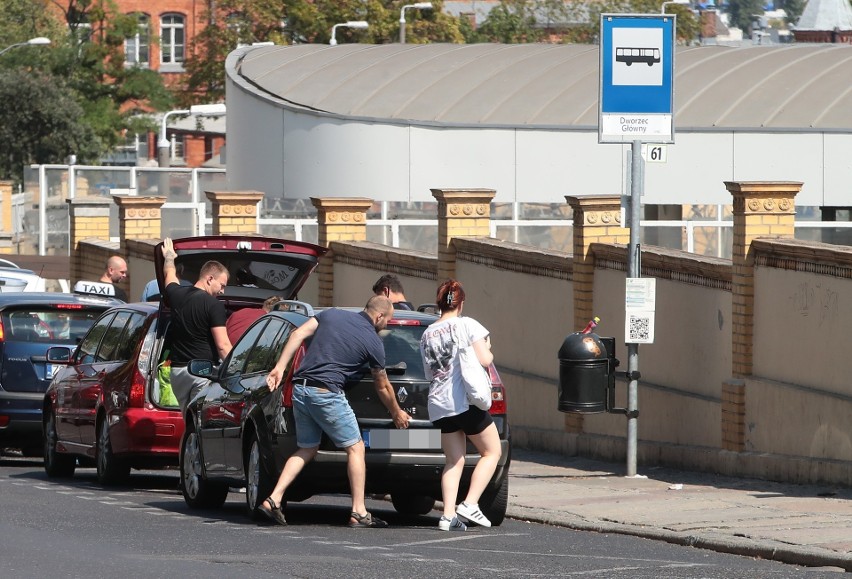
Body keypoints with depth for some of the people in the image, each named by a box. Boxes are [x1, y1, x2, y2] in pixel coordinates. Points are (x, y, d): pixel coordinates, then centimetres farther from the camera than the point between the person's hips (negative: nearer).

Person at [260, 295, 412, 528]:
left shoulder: (331, 314, 14)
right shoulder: (373, 342, 3)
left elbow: (298, 334, 4)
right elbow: (382, 387, 14)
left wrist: (280, 367, 3)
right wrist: (397, 414, 30)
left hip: (300, 388, 6)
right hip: (326, 393, -6)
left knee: (306, 449, 18)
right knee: (355, 448, 6)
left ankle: (273, 499, 6)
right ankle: (359, 513, 2)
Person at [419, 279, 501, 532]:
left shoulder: (427, 335, 14)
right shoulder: (467, 325, -4)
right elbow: (484, 359, -10)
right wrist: (488, 352, 11)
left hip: (439, 404, 5)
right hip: (466, 400, -5)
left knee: (454, 461, 10)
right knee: (491, 451, 8)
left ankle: (449, 515, -4)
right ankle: (470, 504, -6)